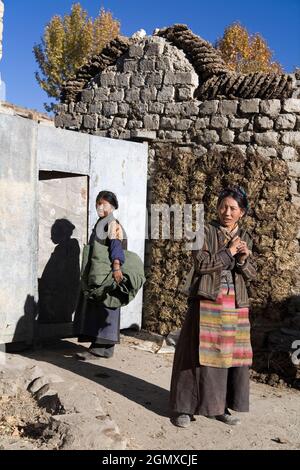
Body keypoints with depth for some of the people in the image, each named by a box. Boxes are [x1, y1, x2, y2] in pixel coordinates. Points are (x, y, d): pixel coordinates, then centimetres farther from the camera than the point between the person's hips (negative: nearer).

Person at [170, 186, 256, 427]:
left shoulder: (245, 238, 12)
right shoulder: (206, 231, -2)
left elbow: (251, 274, 11)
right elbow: (201, 264, -12)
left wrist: (243, 259, -8)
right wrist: (228, 252, -10)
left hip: (236, 304, 5)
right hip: (208, 301, -5)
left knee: (232, 354, 7)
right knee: (201, 353, -3)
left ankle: (220, 406, 22)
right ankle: (184, 407, 8)